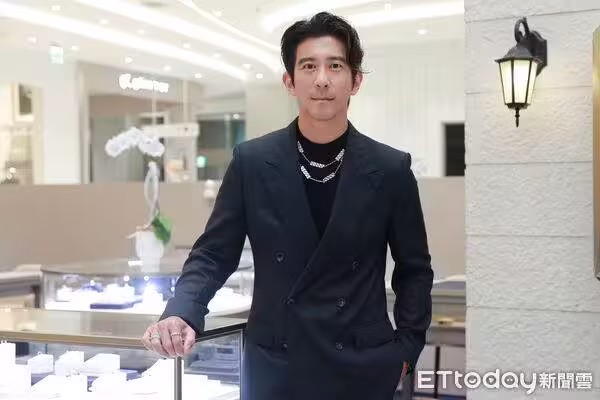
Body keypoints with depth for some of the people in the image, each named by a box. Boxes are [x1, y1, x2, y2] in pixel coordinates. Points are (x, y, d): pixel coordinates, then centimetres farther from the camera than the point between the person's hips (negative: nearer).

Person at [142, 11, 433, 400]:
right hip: (275, 365, 0)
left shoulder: (391, 168, -4)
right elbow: (213, 254, -1)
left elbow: (414, 268, 5)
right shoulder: (251, 161, -4)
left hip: (362, 367, 0)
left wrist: (406, 348, 0)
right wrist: (182, 312, -17)